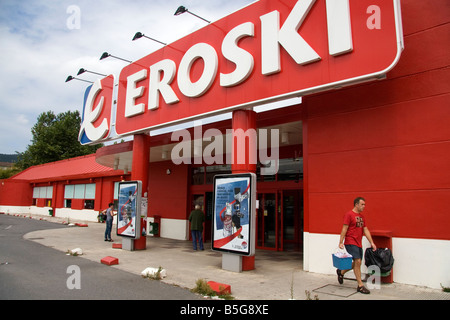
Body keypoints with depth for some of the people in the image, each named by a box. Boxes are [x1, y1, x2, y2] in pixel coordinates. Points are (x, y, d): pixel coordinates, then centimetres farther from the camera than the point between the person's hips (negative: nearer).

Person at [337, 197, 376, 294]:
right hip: (350, 243, -8)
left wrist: (371, 243, 8)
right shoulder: (349, 214, -10)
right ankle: (360, 286, -3)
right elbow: (344, 229, -13)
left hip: (358, 244, 8)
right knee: (357, 261, -12)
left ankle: (341, 272, 34)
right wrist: (341, 242, -17)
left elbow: (366, 230, 15)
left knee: (357, 263, 13)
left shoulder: (361, 217, 15)